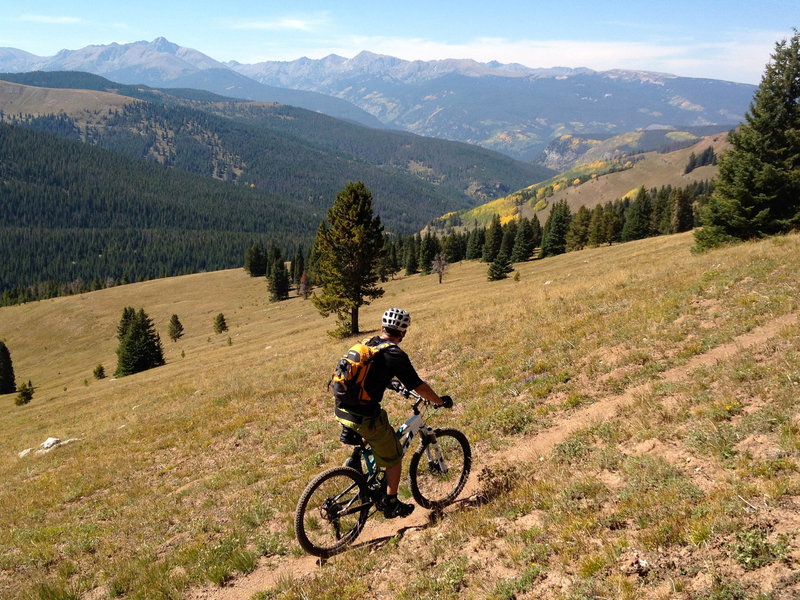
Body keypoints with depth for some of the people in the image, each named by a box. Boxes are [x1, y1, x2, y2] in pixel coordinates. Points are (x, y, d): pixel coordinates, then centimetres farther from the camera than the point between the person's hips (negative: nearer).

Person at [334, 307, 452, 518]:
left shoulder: (367, 345, 10)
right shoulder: (396, 356, -11)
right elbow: (419, 387, -6)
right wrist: (441, 401, 11)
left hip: (341, 410, 7)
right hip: (364, 417, -7)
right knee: (394, 457, 13)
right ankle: (391, 504, 23)